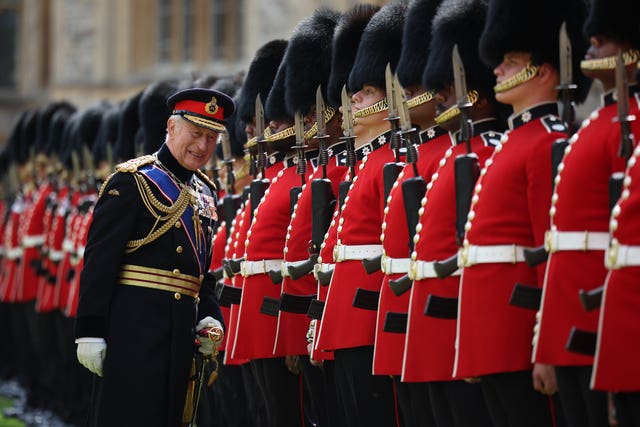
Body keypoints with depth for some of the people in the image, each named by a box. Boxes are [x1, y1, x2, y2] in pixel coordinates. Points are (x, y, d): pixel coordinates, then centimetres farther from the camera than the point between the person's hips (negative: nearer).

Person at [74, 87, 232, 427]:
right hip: (135, 327, -8)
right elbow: (99, 261, -12)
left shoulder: (204, 193, 16)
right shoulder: (133, 181, -7)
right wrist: (90, 332, -16)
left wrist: (209, 318, 6)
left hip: (180, 334, 8)